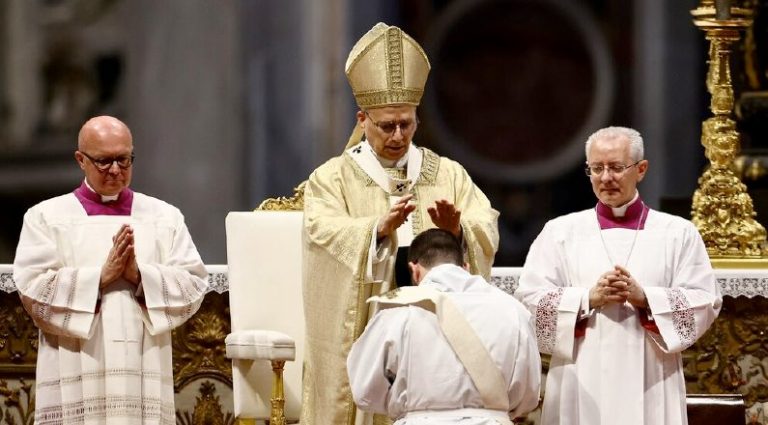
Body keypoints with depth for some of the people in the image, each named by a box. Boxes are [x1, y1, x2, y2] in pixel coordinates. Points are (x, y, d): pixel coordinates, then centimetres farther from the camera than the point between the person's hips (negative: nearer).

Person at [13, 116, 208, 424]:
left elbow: (193, 286, 5)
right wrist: (101, 276, -12)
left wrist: (140, 276, -11)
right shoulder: (46, 217, 8)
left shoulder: (165, 217, 14)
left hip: (144, 374, 2)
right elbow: (32, 289, -4)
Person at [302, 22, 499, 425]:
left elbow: (487, 235, -1)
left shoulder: (448, 175, 12)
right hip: (360, 337, -2)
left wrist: (457, 229, -23)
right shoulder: (331, 179, 3)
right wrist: (379, 228, -32)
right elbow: (327, 235, -15)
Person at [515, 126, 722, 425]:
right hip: (581, 388, 0)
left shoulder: (678, 233, 9)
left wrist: (644, 297, -12)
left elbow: (705, 302, 1)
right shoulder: (559, 232, 9)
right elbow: (528, 301, 1)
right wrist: (589, 298, -12)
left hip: (650, 387, 0)